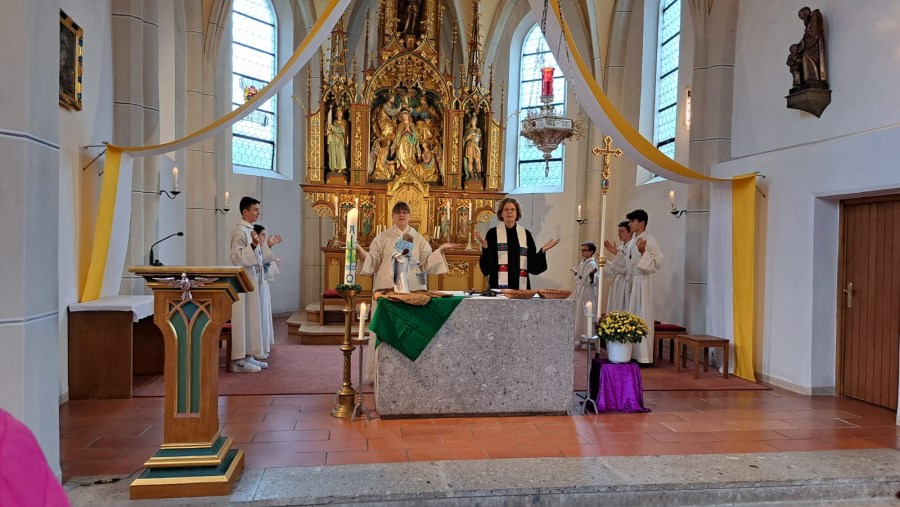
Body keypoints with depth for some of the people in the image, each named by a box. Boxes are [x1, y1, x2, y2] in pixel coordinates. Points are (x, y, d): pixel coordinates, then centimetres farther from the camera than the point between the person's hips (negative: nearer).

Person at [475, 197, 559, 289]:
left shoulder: (525, 234, 9)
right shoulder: (493, 233, 1)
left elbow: (532, 263, 9)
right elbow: (486, 265, -5)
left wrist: (543, 250, -4)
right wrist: (485, 247, -19)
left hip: (520, 285, 3)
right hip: (498, 285, -2)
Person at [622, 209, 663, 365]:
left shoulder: (649, 240, -8)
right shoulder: (632, 242, 15)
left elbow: (658, 262, -16)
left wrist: (643, 252, -26)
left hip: (642, 282, -8)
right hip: (629, 282, 8)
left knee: (642, 318, -5)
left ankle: (644, 356, 0)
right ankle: (631, 354, 16)